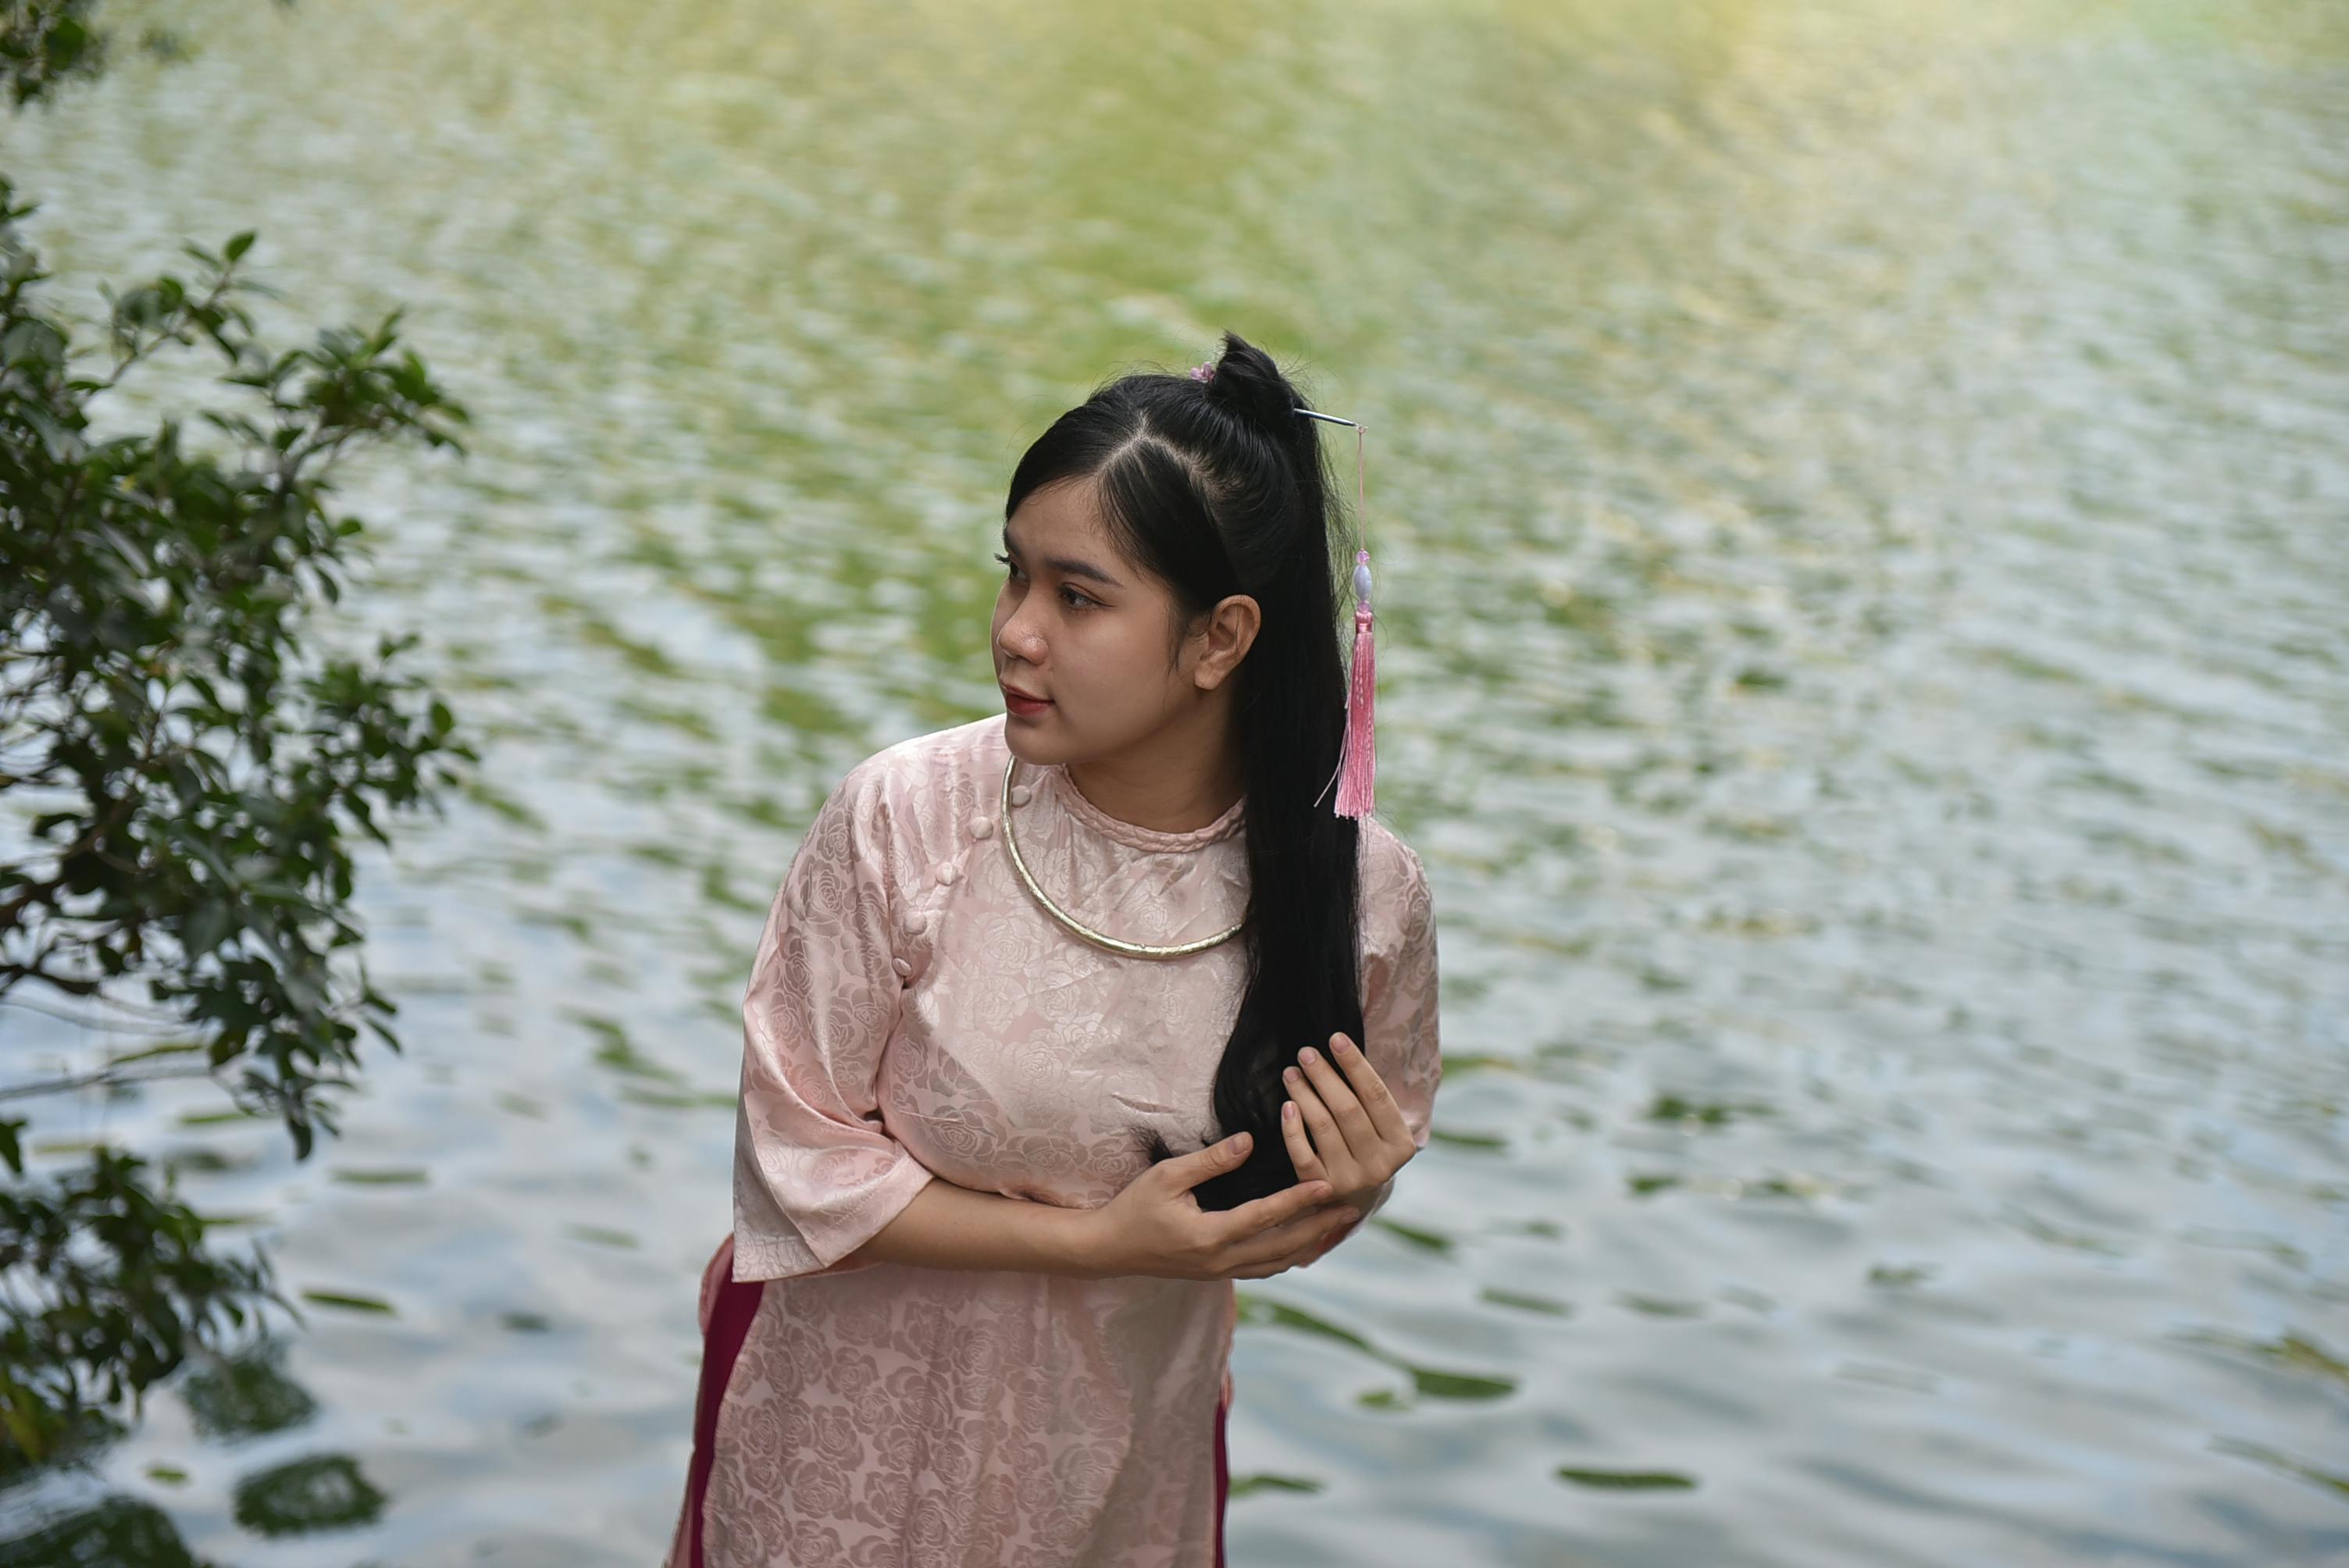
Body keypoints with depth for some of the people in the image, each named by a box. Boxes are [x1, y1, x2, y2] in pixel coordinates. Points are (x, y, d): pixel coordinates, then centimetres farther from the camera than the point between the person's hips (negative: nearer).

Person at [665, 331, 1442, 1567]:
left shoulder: (1360, 892, -15)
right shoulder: (904, 818, -20)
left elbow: (1289, 1217, 1)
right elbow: (802, 1159, -16)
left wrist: (1338, 1199, -22)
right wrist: (1095, 1242, -22)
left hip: (1119, 1464, 2)